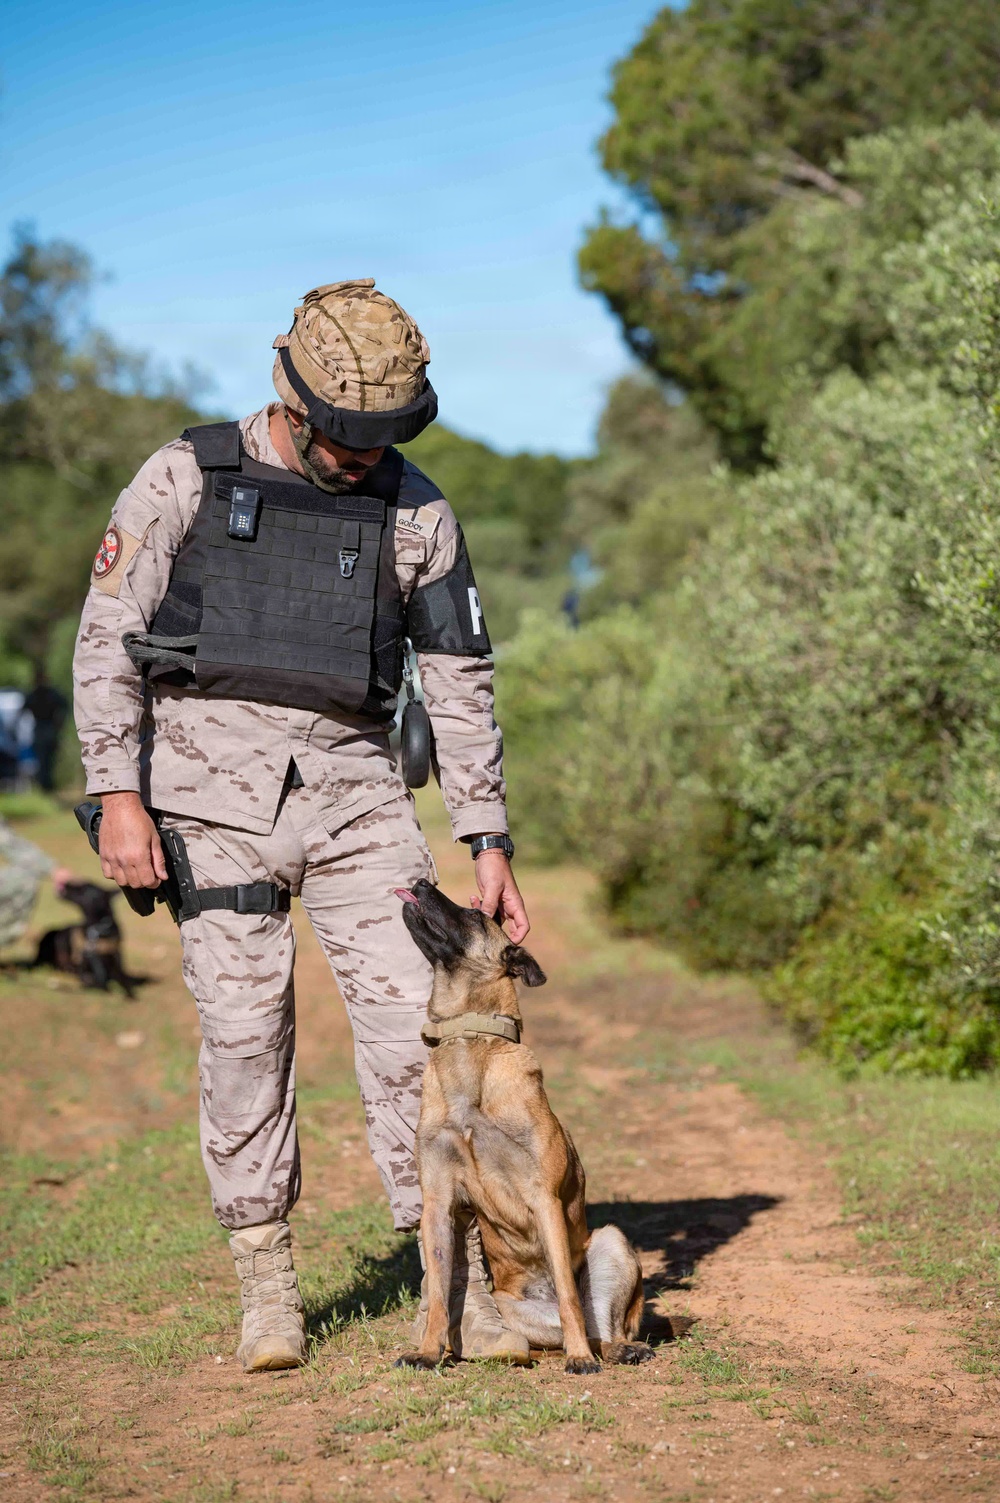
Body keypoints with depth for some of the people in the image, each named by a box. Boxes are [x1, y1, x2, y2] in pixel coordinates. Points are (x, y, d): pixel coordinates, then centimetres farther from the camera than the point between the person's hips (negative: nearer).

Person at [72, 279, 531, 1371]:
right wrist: (119, 796, -10)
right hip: (214, 789, -2)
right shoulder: (185, 480, -1)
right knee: (245, 1027, -3)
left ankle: (460, 1286, 2)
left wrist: (488, 843, 4)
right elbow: (106, 640, -1)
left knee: (411, 1015, -6)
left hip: (350, 790, 2)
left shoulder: (417, 512, 5)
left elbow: (460, 683, 8)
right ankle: (265, 1287, 10)